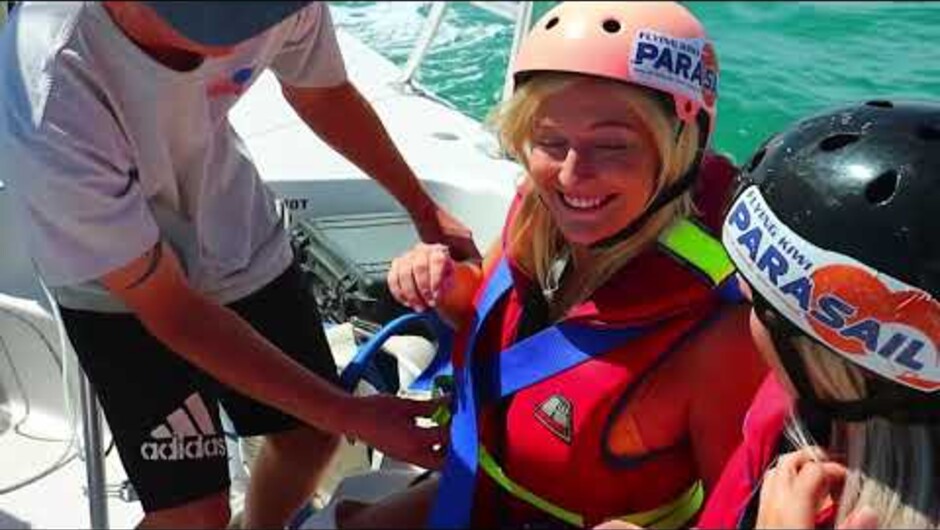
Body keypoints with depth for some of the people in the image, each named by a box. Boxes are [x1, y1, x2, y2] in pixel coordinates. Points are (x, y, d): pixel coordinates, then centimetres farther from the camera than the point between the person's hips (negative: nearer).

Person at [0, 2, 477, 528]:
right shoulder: (48, 112, -39)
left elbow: (323, 94, -2)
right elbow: (172, 312, -26)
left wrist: (423, 210, 11)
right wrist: (352, 415, -25)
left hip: (239, 236, 5)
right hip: (121, 292, -4)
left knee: (311, 435, 14)